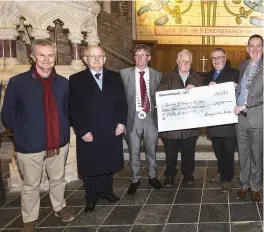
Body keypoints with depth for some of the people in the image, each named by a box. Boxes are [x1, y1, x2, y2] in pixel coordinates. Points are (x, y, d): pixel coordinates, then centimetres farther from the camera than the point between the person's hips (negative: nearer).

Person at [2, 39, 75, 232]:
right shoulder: (17, 82, -10)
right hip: (30, 145, -3)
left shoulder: (63, 83, 0)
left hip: (59, 142, 3)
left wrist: (64, 131, 7)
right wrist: (23, 136, 0)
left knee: (58, 179, 21)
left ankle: (59, 207, 45)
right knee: (31, 185, 12)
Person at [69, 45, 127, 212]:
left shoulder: (115, 77, 7)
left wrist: (122, 122, -6)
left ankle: (106, 191, 34)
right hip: (89, 133, -2)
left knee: (109, 164, 14)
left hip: (112, 131, 3)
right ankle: (91, 197, 26)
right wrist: (82, 131, -13)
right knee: (89, 167, 10)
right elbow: (74, 109, -6)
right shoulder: (76, 80, -2)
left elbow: (122, 102, 7)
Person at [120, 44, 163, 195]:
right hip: (133, 118, -1)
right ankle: (135, 180, 25)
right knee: (134, 152, 8)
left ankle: (152, 176, 33)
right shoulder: (125, 73, 0)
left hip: (151, 118, 1)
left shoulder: (157, 75, 4)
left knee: (152, 150, 14)